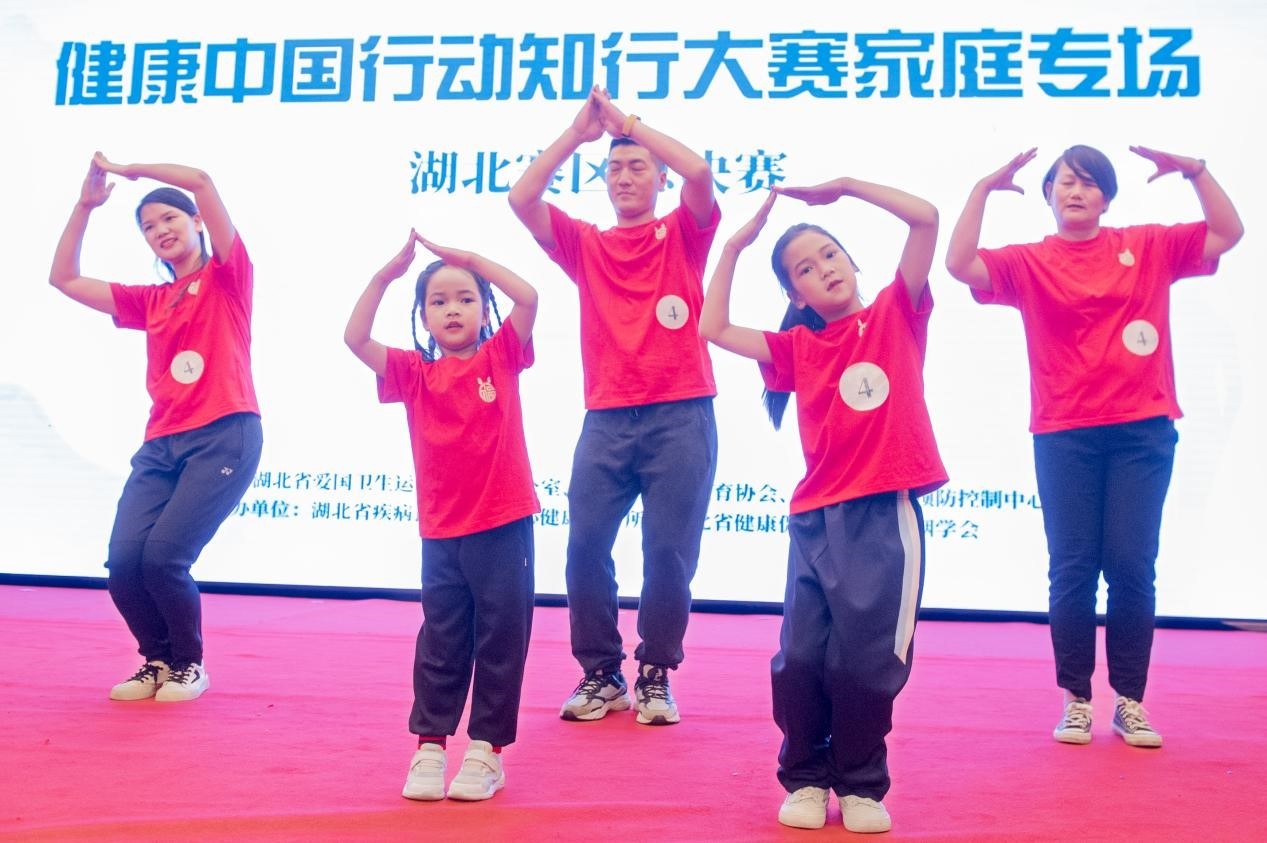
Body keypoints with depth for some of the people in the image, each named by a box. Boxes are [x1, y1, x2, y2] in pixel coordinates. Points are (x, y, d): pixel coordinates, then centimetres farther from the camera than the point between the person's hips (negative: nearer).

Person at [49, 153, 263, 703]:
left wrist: (129, 169, 6)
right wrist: (86, 204, 18)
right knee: (123, 561, -10)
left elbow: (201, 181, -6)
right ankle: (158, 661, 17)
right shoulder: (149, 302, 19)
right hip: (162, 445, 5)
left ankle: (189, 666, 10)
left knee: (163, 557, -16)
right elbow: (64, 278, 23)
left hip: (225, 437, -5)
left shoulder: (227, 276, 5)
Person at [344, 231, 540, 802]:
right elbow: (355, 338, -5)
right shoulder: (415, 373, 5)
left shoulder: (501, 357, 2)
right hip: (441, 532, 2)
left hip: (502, 526, -2)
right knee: (441, 643, 10)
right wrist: (387, 274, -8)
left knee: (500, 639, 4)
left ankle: (487, 749, 14)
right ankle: (429, 746, 19)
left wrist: (469, 259, -7)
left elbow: (528, 298, -11)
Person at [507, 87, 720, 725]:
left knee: (670, 550, -3)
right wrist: (578, 131, 2)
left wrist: (629, 122, -4)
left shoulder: (683, 235, 9)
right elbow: (521, 197, 2)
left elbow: (698, 172, -10)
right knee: (586, 544, -4)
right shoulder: (585, 245, 14)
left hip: (681, 415, -2)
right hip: (606, 420, 2)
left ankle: (656, 676, 12)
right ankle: (601, 675, 10)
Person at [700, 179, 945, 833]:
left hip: (884, 512, -3)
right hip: (815, 517, 3)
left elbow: (926, 218, -3)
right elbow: (714, 327, 10)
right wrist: (736, 245, 10)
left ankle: (861, 786, 17)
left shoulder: (895, 314, 6)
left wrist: (844, 185, 2)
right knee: (800, 658, 0)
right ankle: (805, 780, 19)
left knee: (864, 660, -1)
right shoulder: (796, 347, 13)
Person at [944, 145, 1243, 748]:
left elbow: (1227, 233, 6)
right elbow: (960, 265, -8)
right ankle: (1077, 700, 13)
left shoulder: (1149, 247, 10)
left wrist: (1194, 170, -3)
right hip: (1064, 437, -1)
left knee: (1131, 566, -1)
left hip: (1142, 431, 1)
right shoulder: (1029, 263, 5)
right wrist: (984, 188, -10)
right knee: (1072, 569, 0)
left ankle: (1130, 701, 12)